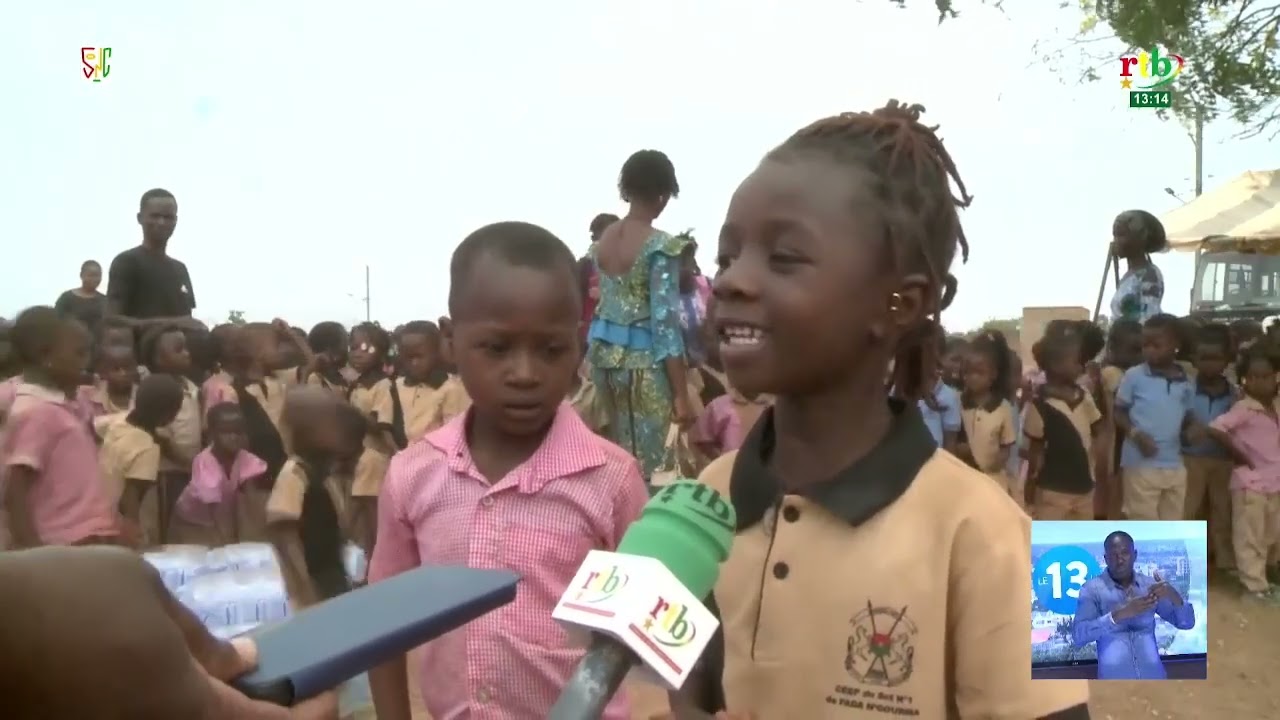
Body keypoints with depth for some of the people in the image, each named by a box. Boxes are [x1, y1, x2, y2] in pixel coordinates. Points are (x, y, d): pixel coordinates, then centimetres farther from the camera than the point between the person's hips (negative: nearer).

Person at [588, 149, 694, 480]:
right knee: (646, 465, 2)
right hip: (643, 361, -7)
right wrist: (681, 395, -13)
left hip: (602, 354, 7)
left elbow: (599, 299, 11)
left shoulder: (603, 239, 7)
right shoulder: (662, 246, -13)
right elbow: (665, 321, -16)